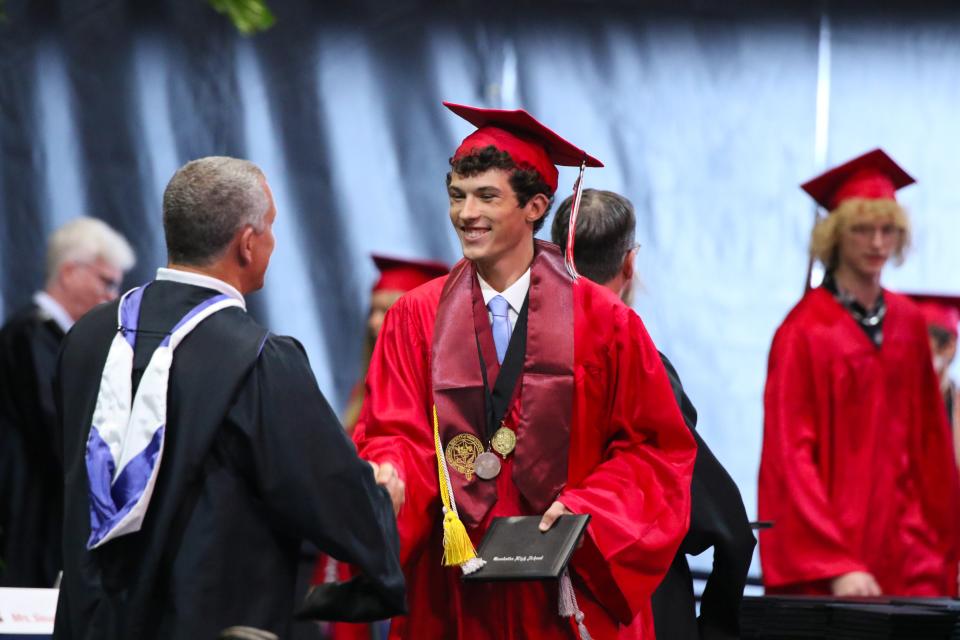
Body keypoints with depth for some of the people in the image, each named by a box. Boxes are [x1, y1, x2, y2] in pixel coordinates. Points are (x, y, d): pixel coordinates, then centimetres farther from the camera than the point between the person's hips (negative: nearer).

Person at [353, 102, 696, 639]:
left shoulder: (603, 323, 0)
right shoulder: (416, 319, 4)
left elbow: (656, 449, 1)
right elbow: (395, 436, -2)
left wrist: (585, 506, -14)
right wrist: (390, 478, -25)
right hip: (452, 595, 1)